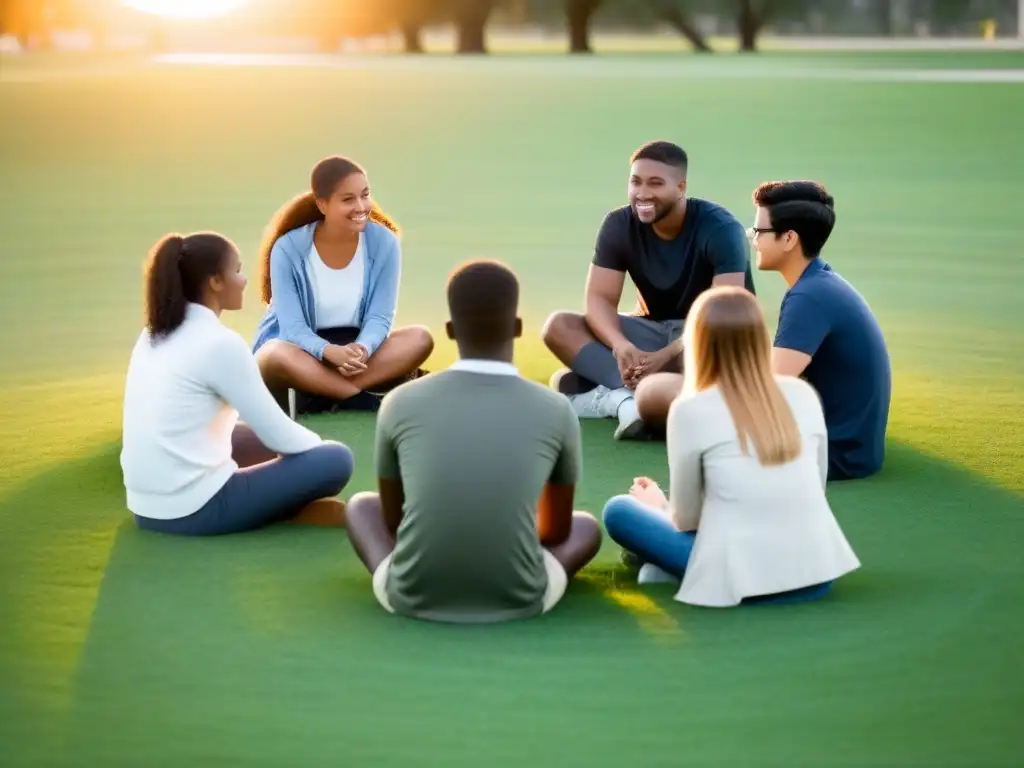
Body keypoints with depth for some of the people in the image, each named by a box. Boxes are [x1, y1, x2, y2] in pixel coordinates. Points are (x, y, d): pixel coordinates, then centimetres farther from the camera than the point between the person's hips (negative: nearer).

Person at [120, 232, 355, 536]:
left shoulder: (154, 335, 10)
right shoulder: (220, 343, -15)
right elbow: (278, 435, -9)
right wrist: (317, 443, 12)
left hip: (146, 507, 9)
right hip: (196, 510, -8)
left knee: (260, 439, 29)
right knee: (336, 460, -3)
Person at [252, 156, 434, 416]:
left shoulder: (384, 242, -9)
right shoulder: (288, 248, -16)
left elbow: (379, 318, -10)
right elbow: (293, 327, -19)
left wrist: (361, 350, -34)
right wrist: (331, 352, -41)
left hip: (356, 347, 3)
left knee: (420, 338, -26)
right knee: (276, 355, -38)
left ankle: (318, 398, -31)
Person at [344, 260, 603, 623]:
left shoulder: (400, 405, -1)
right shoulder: (557, 412, -2)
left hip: (414, 598, 0)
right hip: (517, 602, 0)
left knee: (361, 505, 31)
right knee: (586, 526, 30)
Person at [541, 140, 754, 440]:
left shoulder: (720, 228, -20)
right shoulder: (619, 225, -9)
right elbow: (599, 299, -14)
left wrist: (665, 357, -42)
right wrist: (621, 346, -37)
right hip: (656, 330, 4)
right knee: (558, 326, -19)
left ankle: (611, 395, -32)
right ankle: (628, 395, -40)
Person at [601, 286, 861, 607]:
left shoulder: (691, 410, -6)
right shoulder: (803, 394, 6)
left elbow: (686, 518, 2)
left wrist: (658, 506, 26)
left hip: (741, 578, -5)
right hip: (817, 573, 5)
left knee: (618, 511, 13)